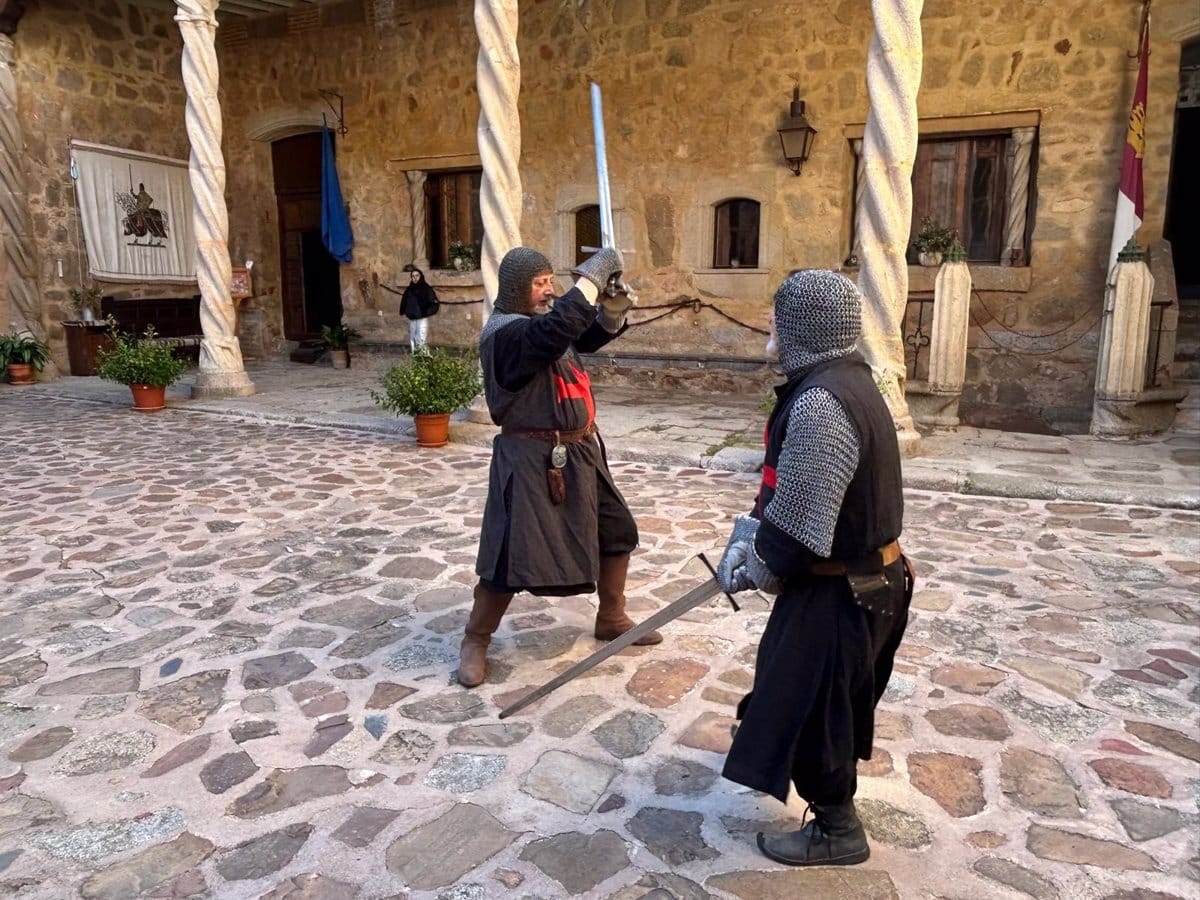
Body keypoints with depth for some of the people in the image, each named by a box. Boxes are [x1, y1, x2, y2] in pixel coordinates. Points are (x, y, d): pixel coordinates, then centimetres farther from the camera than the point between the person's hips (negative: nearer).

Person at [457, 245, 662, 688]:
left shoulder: (544, 319, 8)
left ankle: (611, 619, 36)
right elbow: (559, 328, -37)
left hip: (578, 451, 9)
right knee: (513, 555, -4)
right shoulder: (504, 331, -19)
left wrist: (613, 310, -5)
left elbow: (590, 335, 18)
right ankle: (475, 641, 17)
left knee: (617, 530, 17)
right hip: (531, 459, -9)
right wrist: (593, 274, -27)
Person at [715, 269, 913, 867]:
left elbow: (796, 523, -27)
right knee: (821, 701, 29)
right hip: (869, 574, 10)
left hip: (837, 592, -10)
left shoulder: (820, 402, -29)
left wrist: (757, 568, -10)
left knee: (810, 709, 9)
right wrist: (747, 536, 7)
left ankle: (837, 833, 30)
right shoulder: (845, 380, 4)